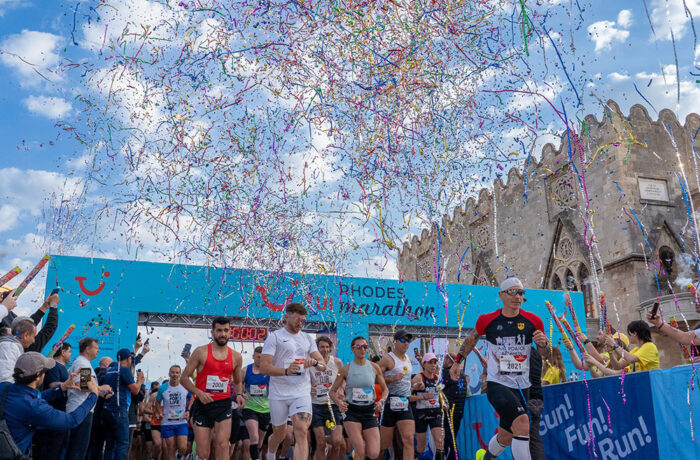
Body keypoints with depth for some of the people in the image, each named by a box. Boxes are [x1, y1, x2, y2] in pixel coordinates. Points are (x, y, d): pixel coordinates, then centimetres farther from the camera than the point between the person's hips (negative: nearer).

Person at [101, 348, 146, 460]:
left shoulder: (109, 370, 17)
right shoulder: (125, 369, -7)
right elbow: (135, 390, -9)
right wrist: (140, 380, 10)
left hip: (106, 410, 8)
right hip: (119, 411, -8)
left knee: (110, 443, 10)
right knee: (123, 443, -7)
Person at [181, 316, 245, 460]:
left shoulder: (236, 357, 8)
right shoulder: (201, 352, -2)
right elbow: (184, 378, -1)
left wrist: (239, 394, 2)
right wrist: (198, 393, -16)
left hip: (224, 405, 1)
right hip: (202, 405, -1)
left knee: (222, 443, -16)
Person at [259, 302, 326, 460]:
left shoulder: (307, 338, 12)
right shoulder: (274, 336, -2)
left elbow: (323, 365, 9)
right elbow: (264, 367, -11)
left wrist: (315, 362, -15)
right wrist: (286, 371, -27)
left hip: (302, 392, 2)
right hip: (278, 394, -2)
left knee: (301, 433, -14)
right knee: (279, 434, 14)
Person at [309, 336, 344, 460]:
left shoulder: (337, 362, 2)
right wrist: (309, 390, -11)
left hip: (334, 404, 1)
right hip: (317, 405, 0)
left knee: (337, 441, -7)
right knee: (320, 442, -1)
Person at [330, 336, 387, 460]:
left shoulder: (374, 367, 3)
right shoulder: (345, 369, -2)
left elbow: (385, 389, 11)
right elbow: (332, 391, 4)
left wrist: (381, 401, -9)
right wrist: (339, 403, -16)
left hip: (369, 412, 2)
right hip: (351, 412, -2)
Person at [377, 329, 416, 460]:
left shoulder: (409, 360, 15)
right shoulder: (387, 359, -9)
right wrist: (392, 379, -24)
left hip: (405, 404, 6)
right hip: (390, 403, -6)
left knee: (409, 439, -8)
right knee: (385, 443, 5)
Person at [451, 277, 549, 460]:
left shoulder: (533, 321, -1)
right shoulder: (487, 320, -5)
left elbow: (545, 355, 6)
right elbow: (471, 339, 14)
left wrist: (543, 343, -15)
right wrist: (457, 361, 15)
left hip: (521, 387, 3)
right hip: (497, 384, -3)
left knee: (506, 438, 16)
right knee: (522, 421, -27)